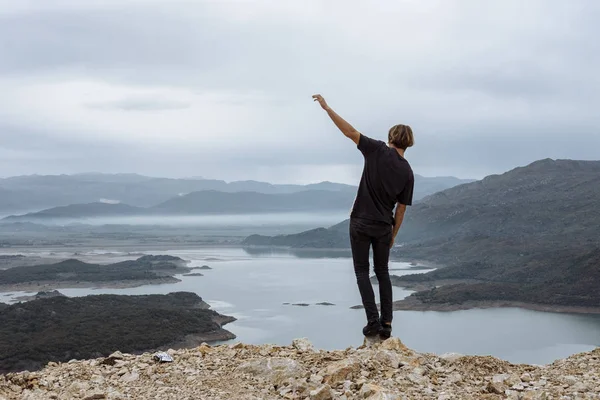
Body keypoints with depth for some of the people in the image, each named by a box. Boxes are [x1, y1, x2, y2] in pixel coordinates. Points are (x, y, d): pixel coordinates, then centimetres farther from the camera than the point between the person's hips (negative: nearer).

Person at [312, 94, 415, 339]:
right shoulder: (407, 172, 0)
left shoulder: (378, 150, -8)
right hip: (383, 228, 2)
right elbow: (401, 210, 3)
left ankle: (373, 321, -2)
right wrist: (393, 235, 14)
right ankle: (386, 324, 8)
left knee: (362, 271, 9)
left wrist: (326, 107, -6)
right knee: (382, 272, 16)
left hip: (360, 223, -2)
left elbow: (349, 131, -11)